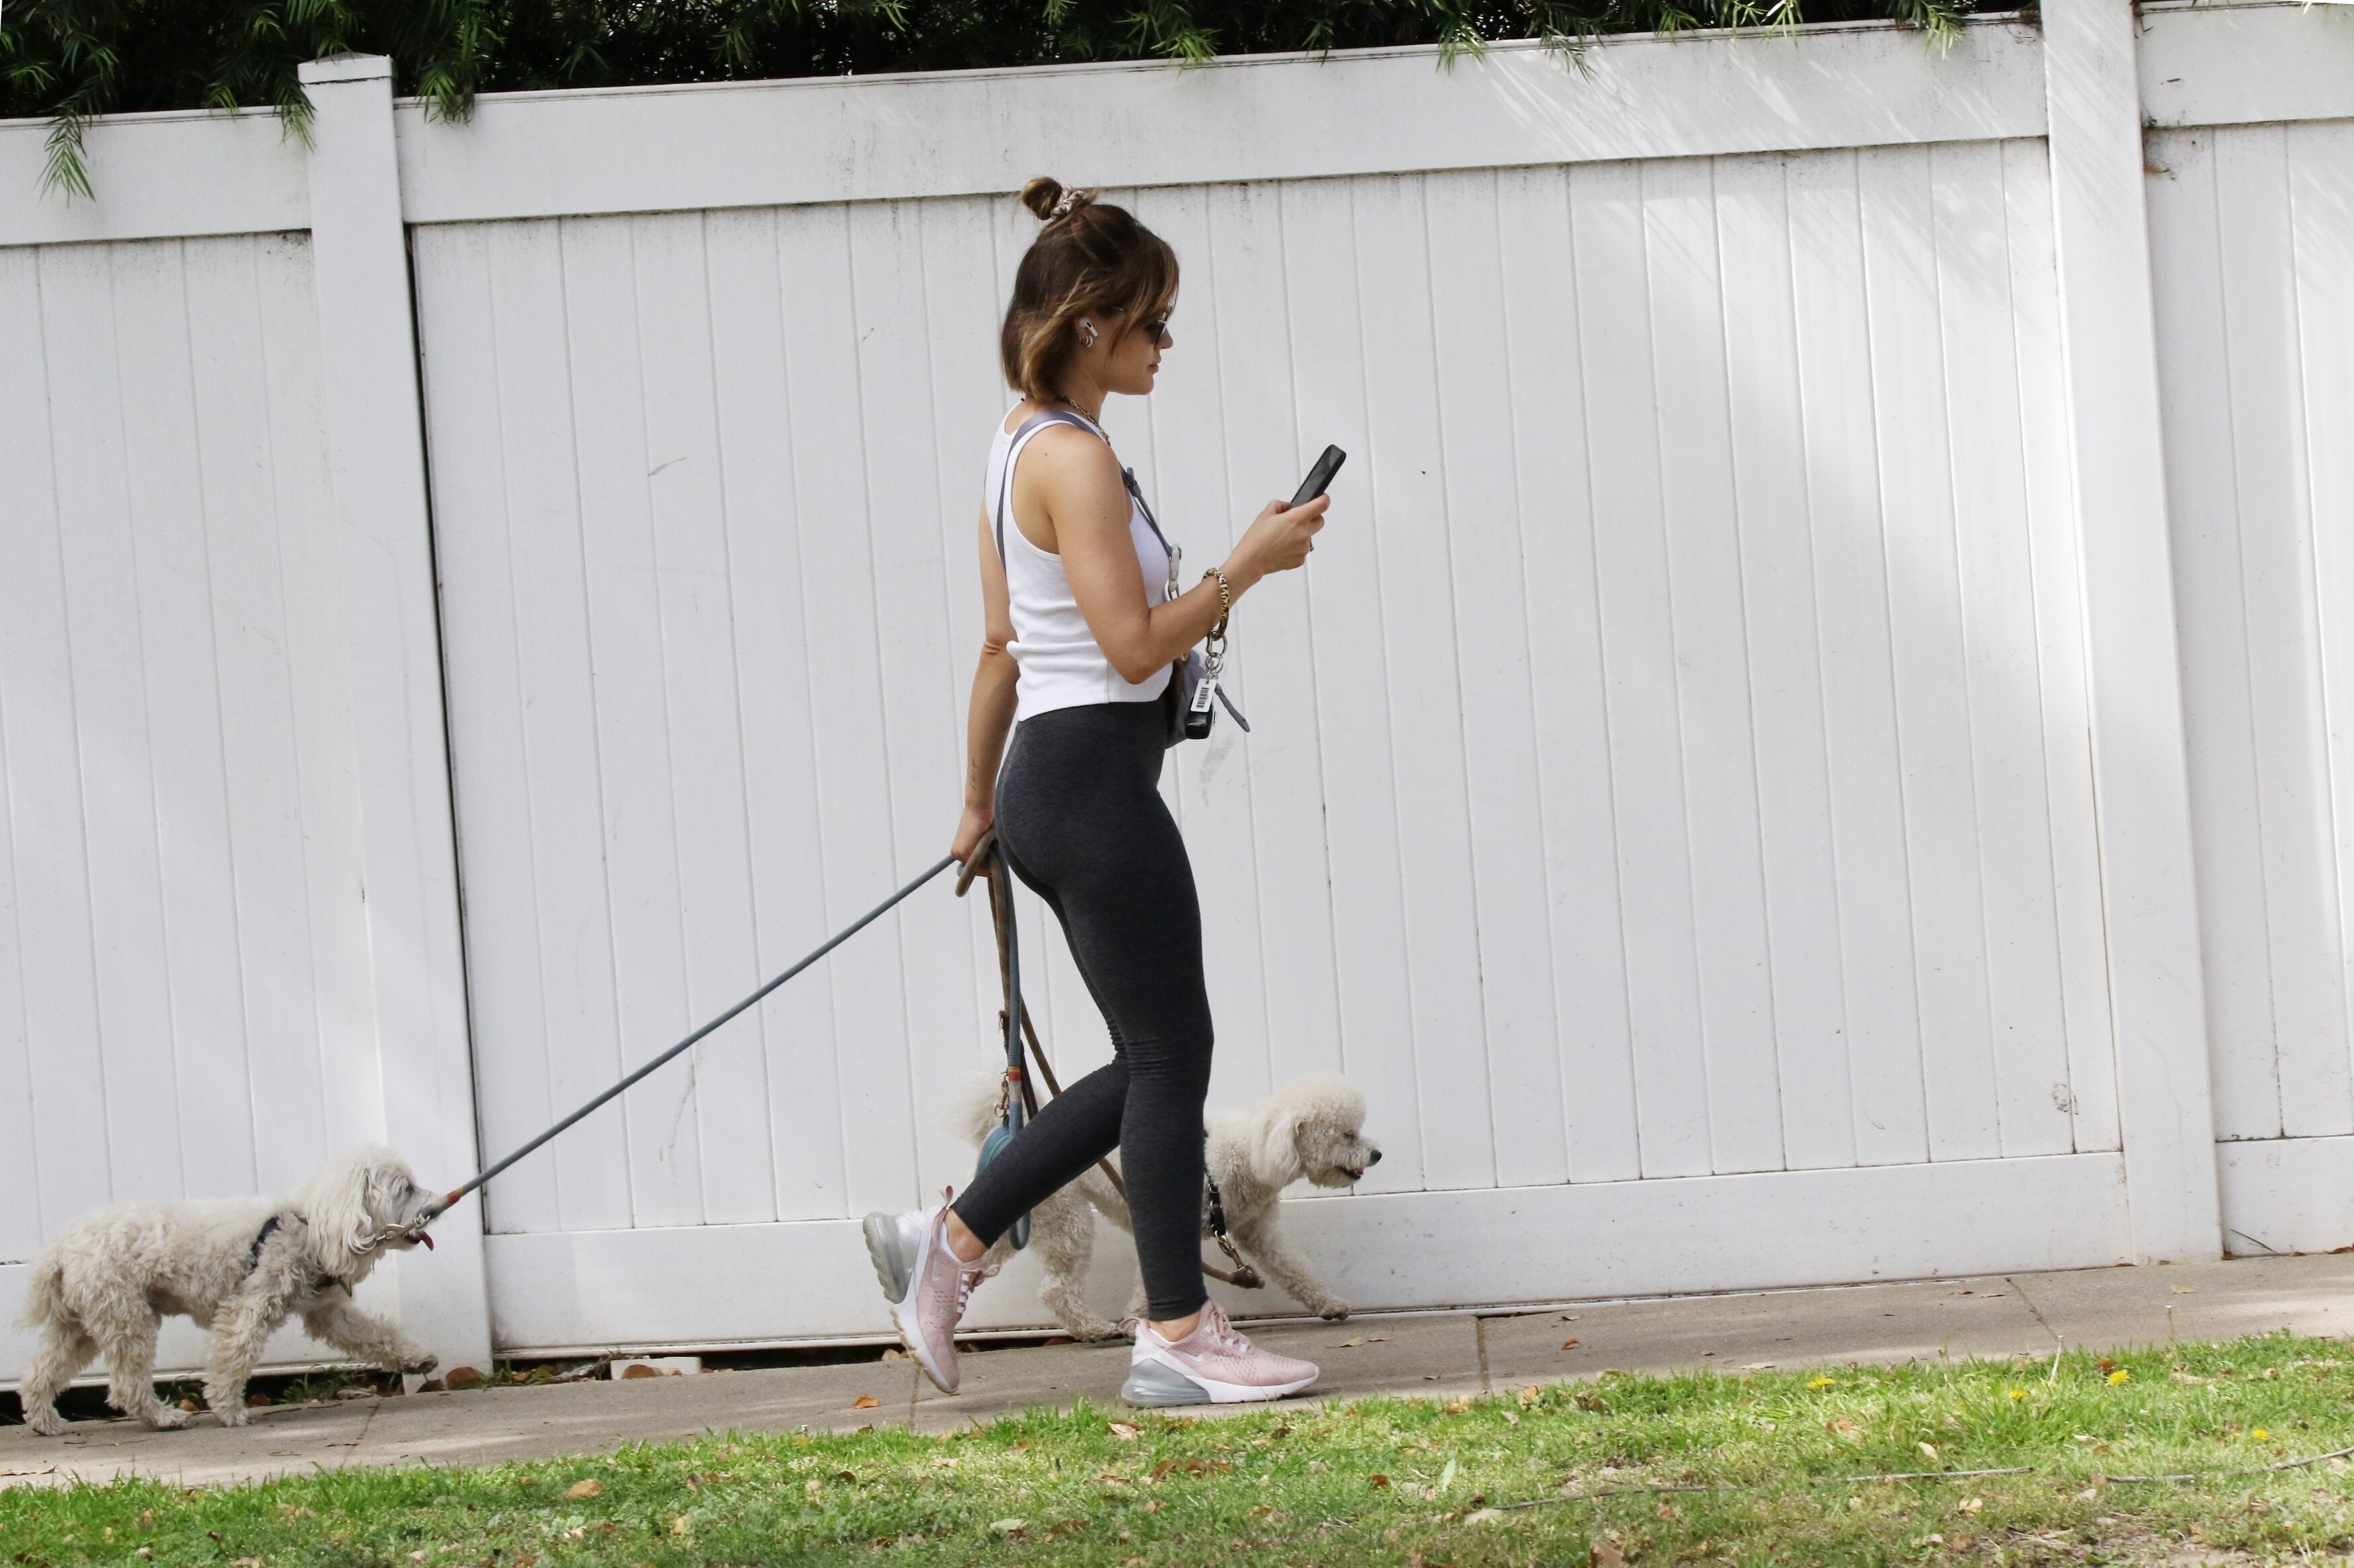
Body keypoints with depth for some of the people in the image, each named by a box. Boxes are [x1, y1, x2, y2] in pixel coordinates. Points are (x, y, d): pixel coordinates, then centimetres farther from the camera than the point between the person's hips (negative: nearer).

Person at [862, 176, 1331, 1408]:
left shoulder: (1021, 445, 14)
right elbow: (1135, 643, -20)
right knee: (1171, 1054, -1)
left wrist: (979, 797, 26)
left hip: (1052, 780, 10)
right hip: (1095, 777, -10)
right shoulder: (1076, 456, -16)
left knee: (1151, 1062, 14)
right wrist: (1246, 566, -10)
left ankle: (950, 1242, 17)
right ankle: (1180, 1334, 6)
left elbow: (1002, 644, 21)